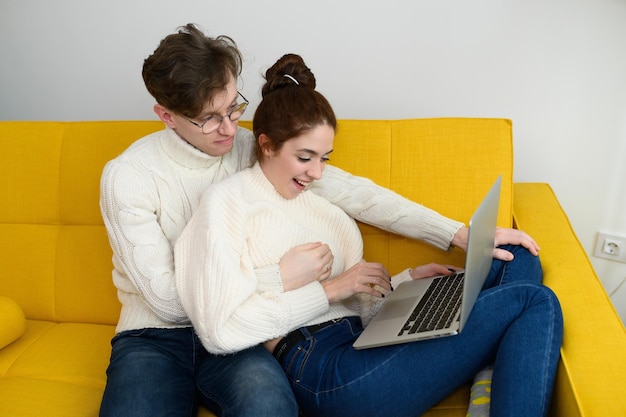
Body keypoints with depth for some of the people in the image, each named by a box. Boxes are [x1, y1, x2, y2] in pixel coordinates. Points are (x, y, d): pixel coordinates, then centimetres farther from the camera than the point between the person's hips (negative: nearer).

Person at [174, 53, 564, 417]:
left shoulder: (319, 193, 22)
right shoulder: (227, 201, -1)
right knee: (536, 303, -13)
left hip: (367, 340, 9)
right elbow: (221, 329, -14)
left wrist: (407, 280, 3)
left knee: (519, 261, 2)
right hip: (324, 368, -8)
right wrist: (329, 289, -12)